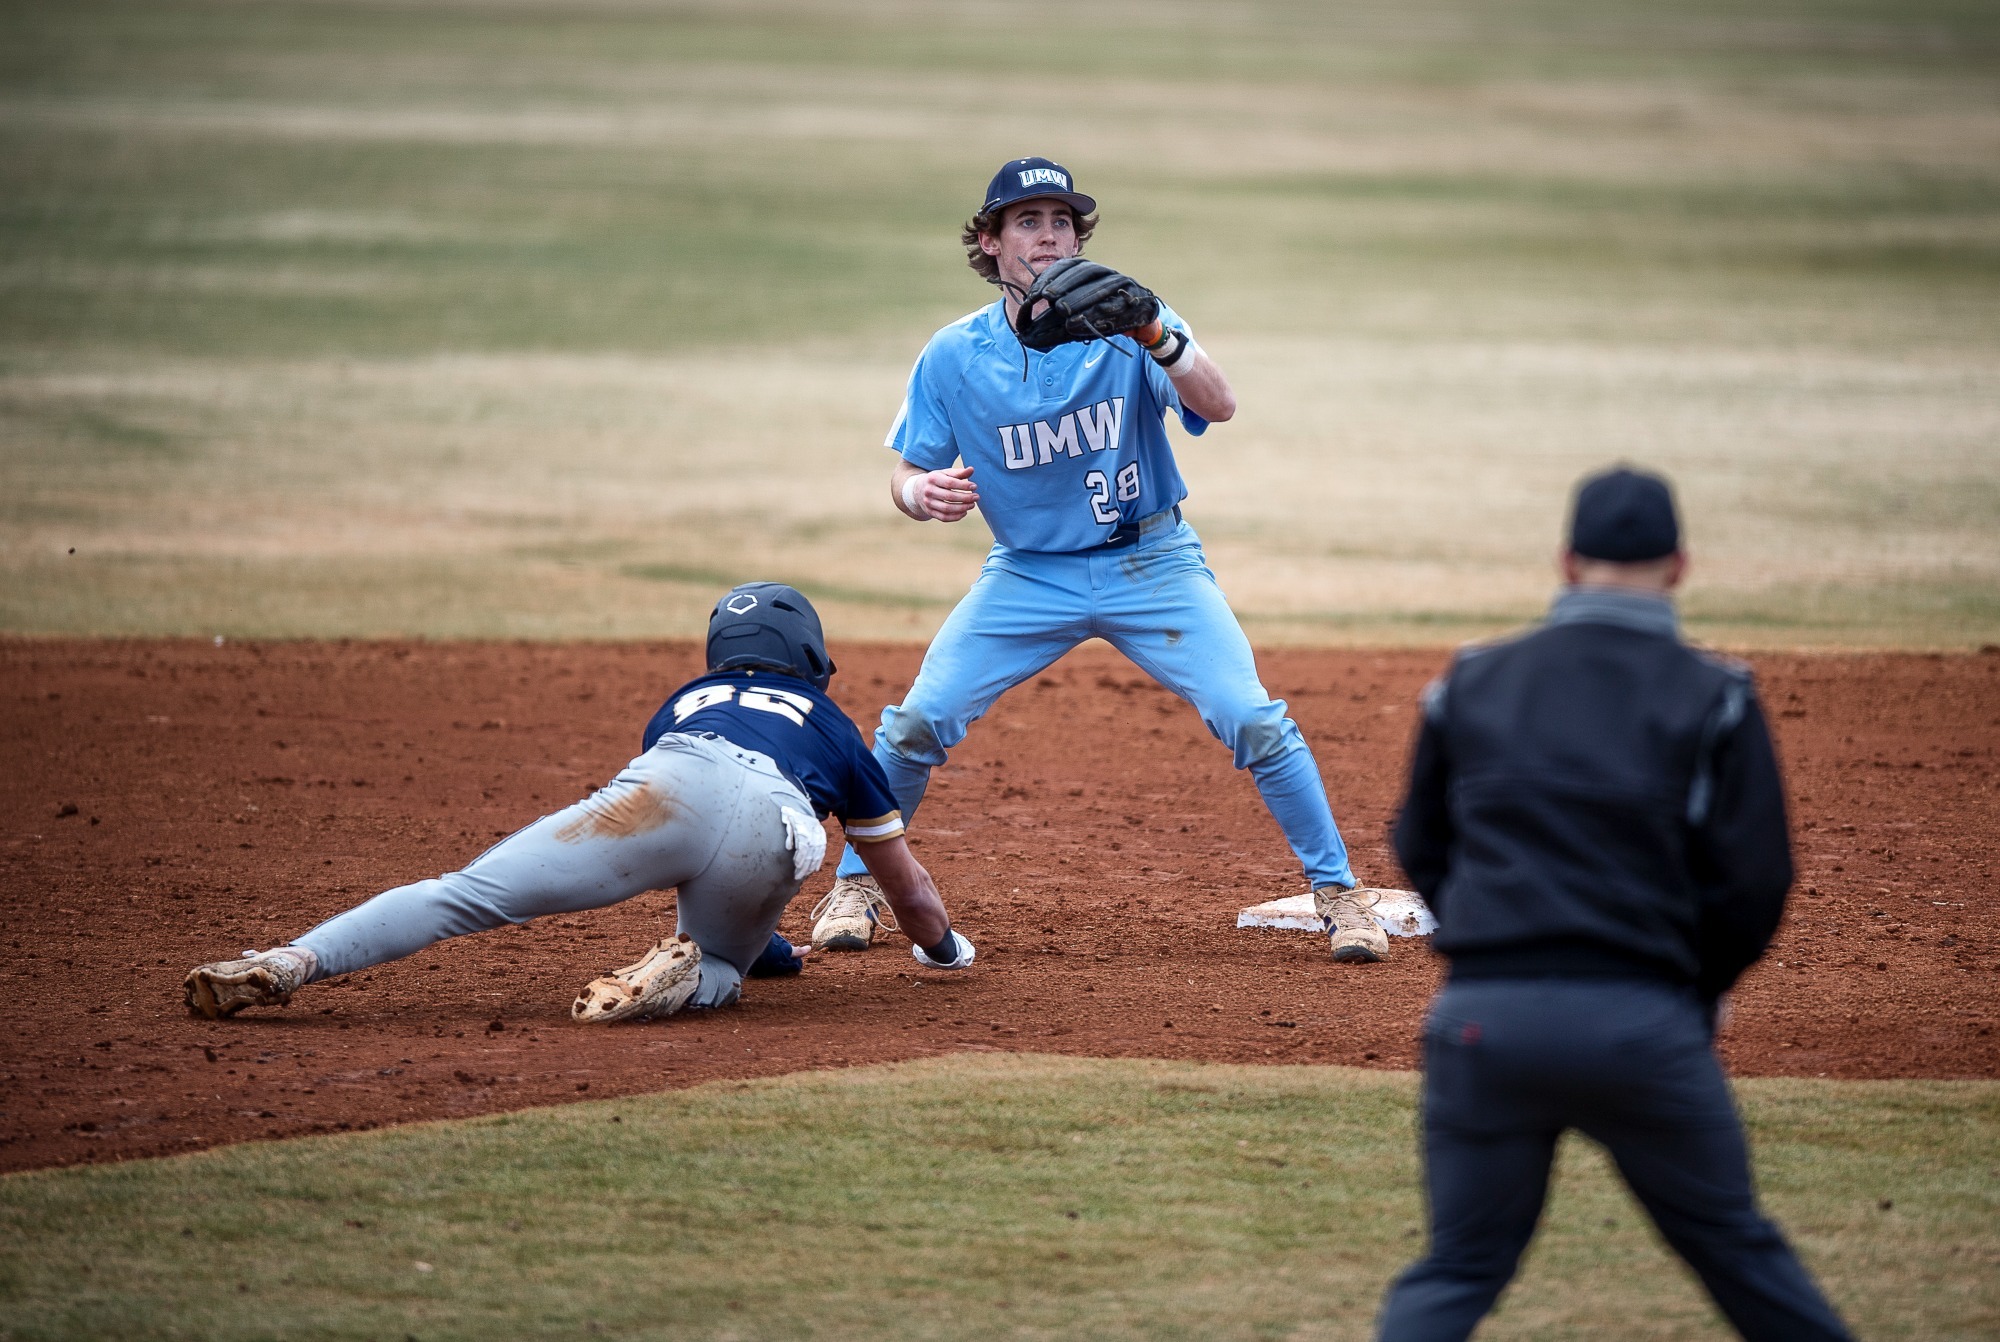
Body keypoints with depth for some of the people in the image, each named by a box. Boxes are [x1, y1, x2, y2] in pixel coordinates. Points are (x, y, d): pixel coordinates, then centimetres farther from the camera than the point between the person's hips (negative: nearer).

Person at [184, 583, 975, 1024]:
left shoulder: (686, 701, 45)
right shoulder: (832, 725, 41)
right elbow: (905, 882, 51)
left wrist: (763, 946, 74)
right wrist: (943, 948, 73)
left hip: (669, 787, 0)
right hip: (773, 827, 0)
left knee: (472, 894, -9)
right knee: (718, 969, 23)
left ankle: (292, 964, -28)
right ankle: (679, 978, -15)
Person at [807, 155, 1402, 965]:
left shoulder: (1124, 322, -12)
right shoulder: (954, 357, -7)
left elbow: (1218, 406, -26)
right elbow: (907, 475, 0)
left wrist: (1153, 336, -44)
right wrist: (924, 492, -25)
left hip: (1151, 565, -1)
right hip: (1028, 574, 1)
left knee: (1253, 722, -14)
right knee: (916, 724, -10)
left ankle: (1338, 893, 0)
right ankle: (854, 887, 12)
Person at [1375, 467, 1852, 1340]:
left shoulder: (1471, 683, 12)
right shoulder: (1713, 698, 3)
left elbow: (1420, 851, 18)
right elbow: (1756, 880, -2)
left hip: (1483, 1017, 2)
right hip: (1641, 1023, -2)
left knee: (1460, 1269, 10)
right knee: (1738, 1252, 13)